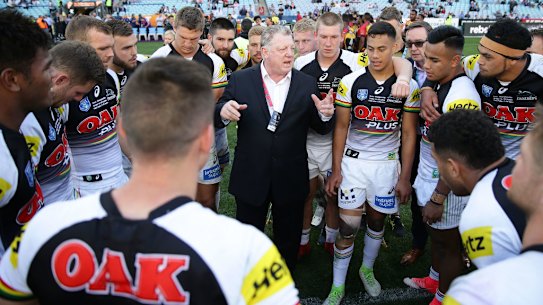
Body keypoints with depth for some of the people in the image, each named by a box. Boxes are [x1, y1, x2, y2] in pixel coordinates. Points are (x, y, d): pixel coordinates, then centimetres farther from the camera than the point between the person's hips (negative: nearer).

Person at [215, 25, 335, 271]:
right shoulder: (240, 80, -4)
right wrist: (223, 112, -24)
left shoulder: (307, 83, 0)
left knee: (289, 240, 20)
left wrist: (325, 115, -20)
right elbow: (217, 119, -1)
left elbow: (321, 129, 3)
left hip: (291, 179, 1)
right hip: (250, 177, -1)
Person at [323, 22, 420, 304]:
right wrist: (335, 170, -4)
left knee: (377, 220, 15)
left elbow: (409, 134, 0)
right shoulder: (351, 82, -6)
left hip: (387, 163, 1)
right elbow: (341, 127, -2)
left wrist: (404, 177, -3)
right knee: (348, 226, 0)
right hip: (353, 161, -1)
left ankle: (367, 269, 39)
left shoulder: (408, 86, -4)